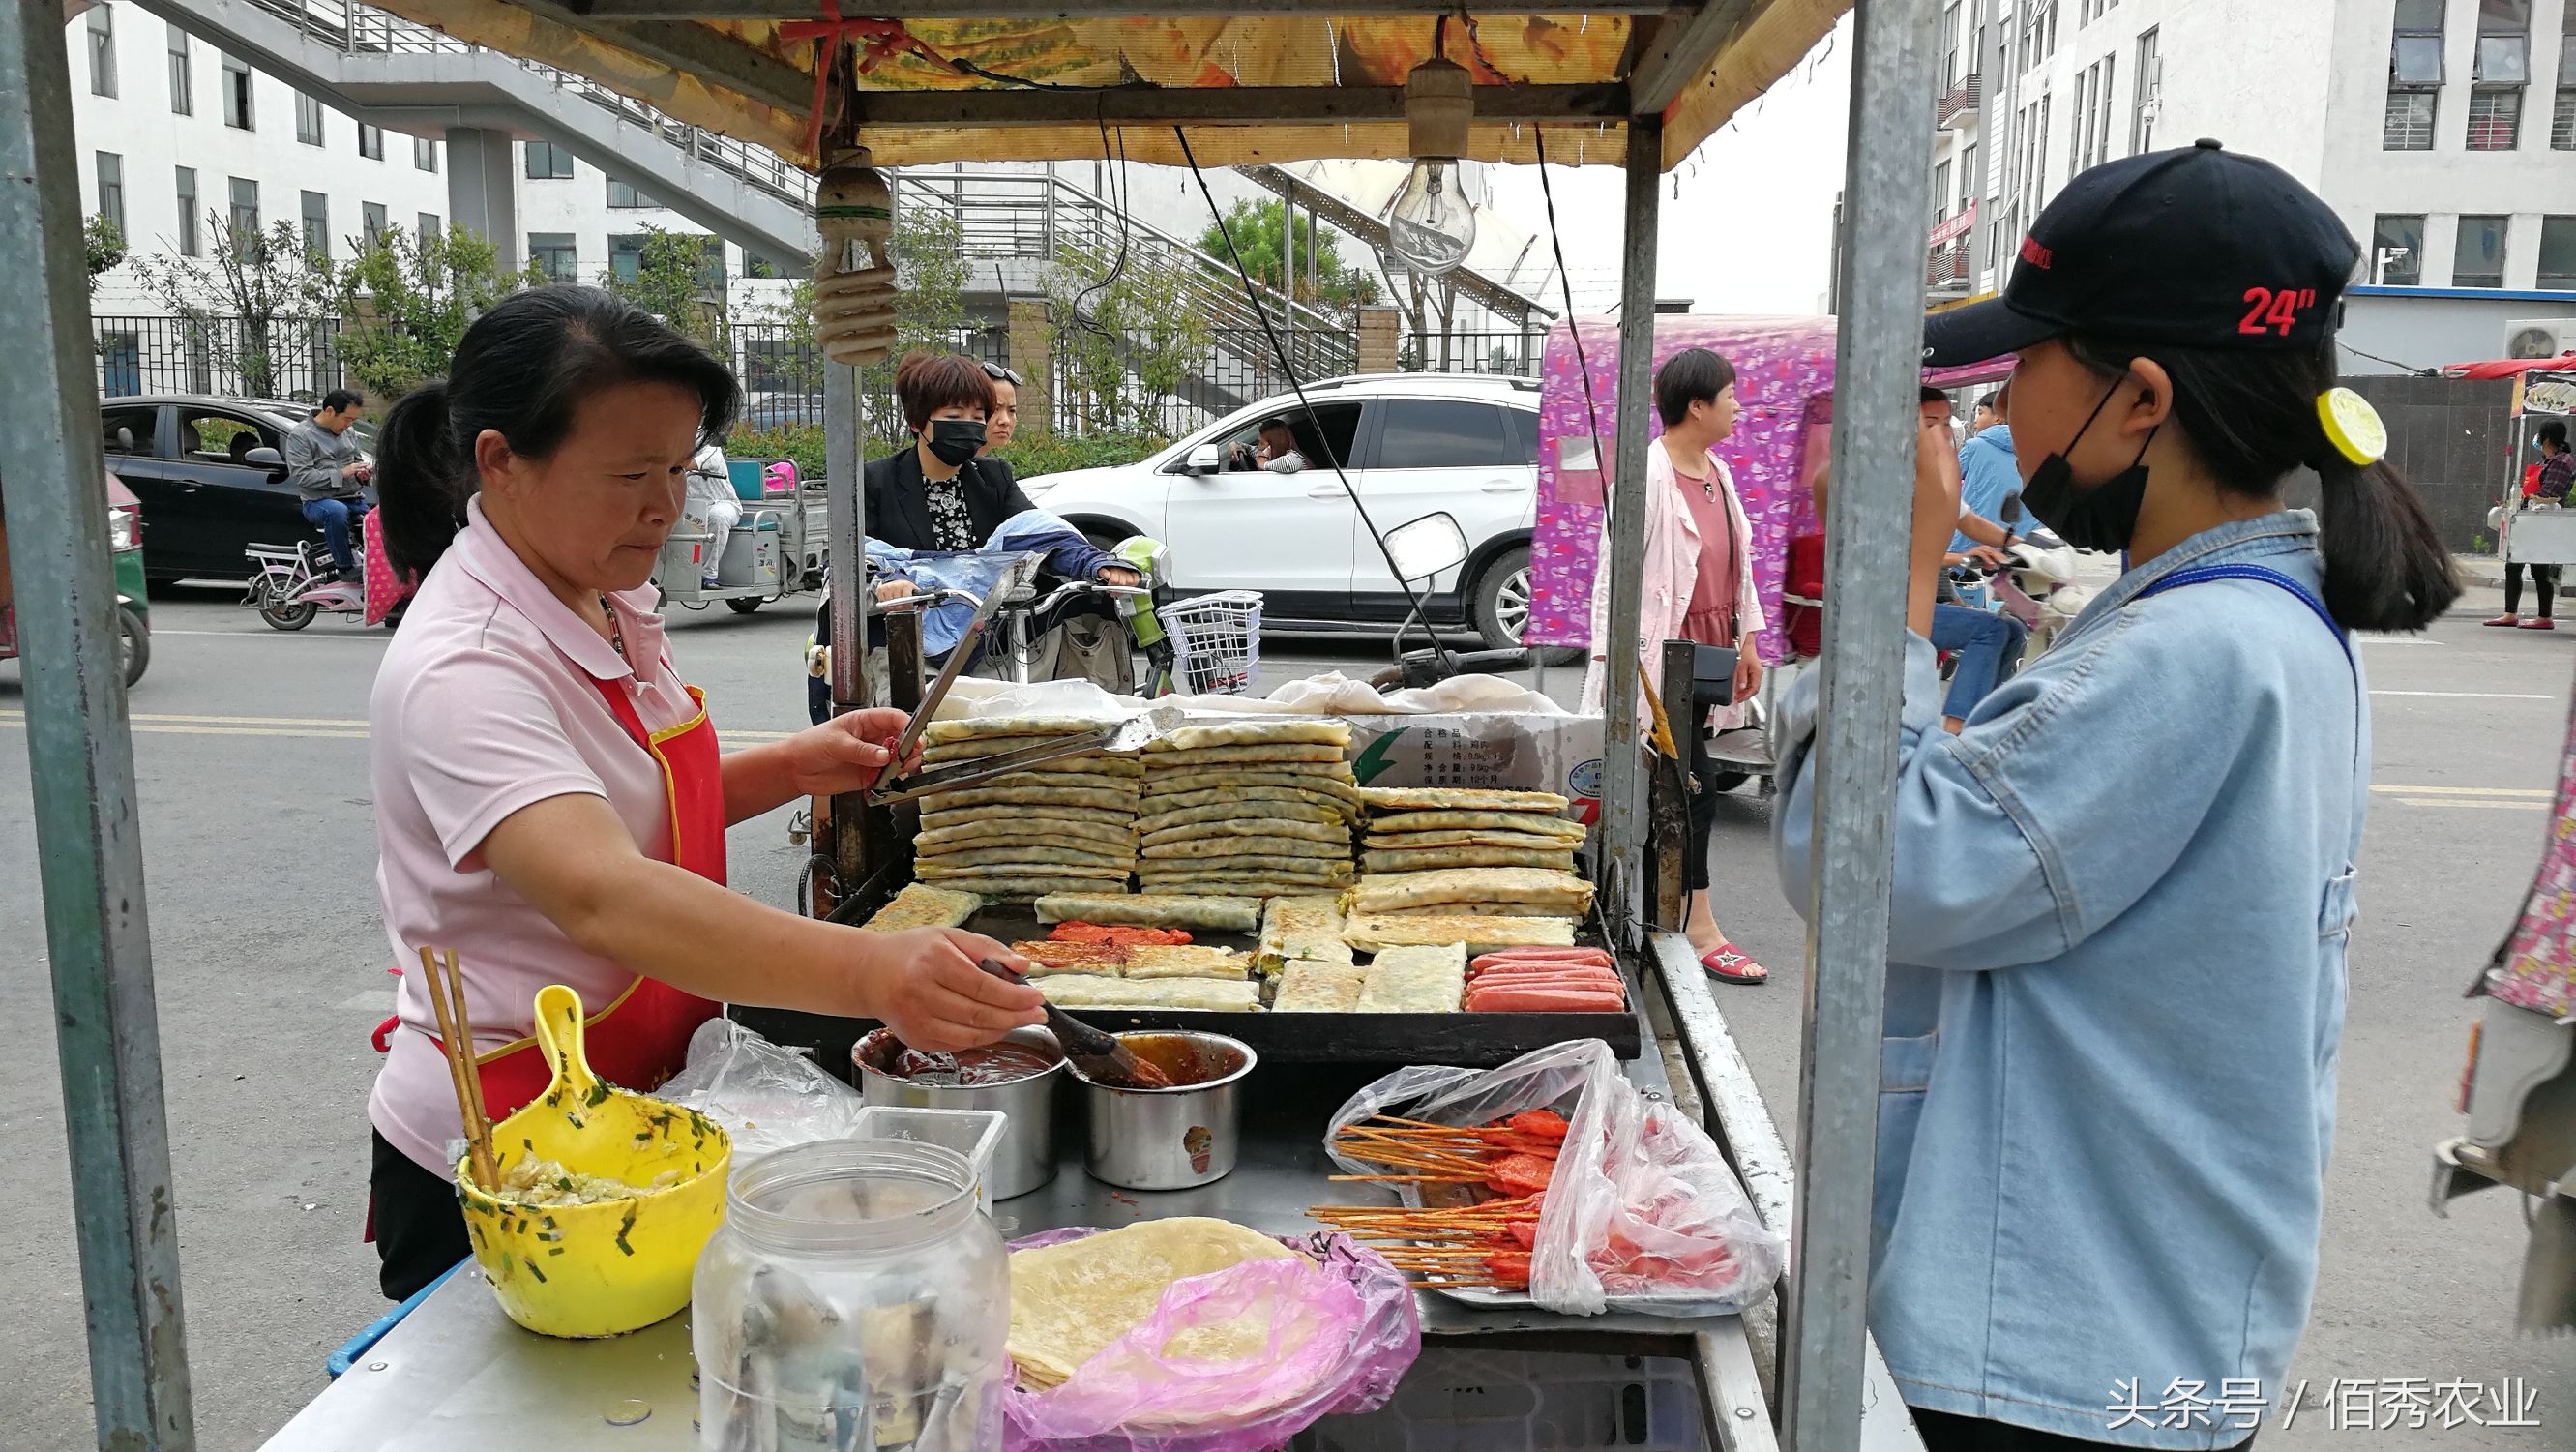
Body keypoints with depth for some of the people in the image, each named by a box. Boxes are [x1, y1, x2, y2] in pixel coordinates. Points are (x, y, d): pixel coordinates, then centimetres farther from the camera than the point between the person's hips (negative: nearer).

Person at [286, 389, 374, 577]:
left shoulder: (345, 432, 16)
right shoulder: (300, 435, -5)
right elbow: (300, 475, -14)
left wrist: (361, 473, 7)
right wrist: (341, 474, -17)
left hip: (354, 498, 7)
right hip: (319, 501, -7)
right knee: (337, 511, -41)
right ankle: (346, 570, -33)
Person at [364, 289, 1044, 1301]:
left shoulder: (609, 604, 2)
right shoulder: (460, 672, -27)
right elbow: (603, 896, -44)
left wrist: (792, 768, -1)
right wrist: (870, 970, -57)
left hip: (632, 1118, 8)